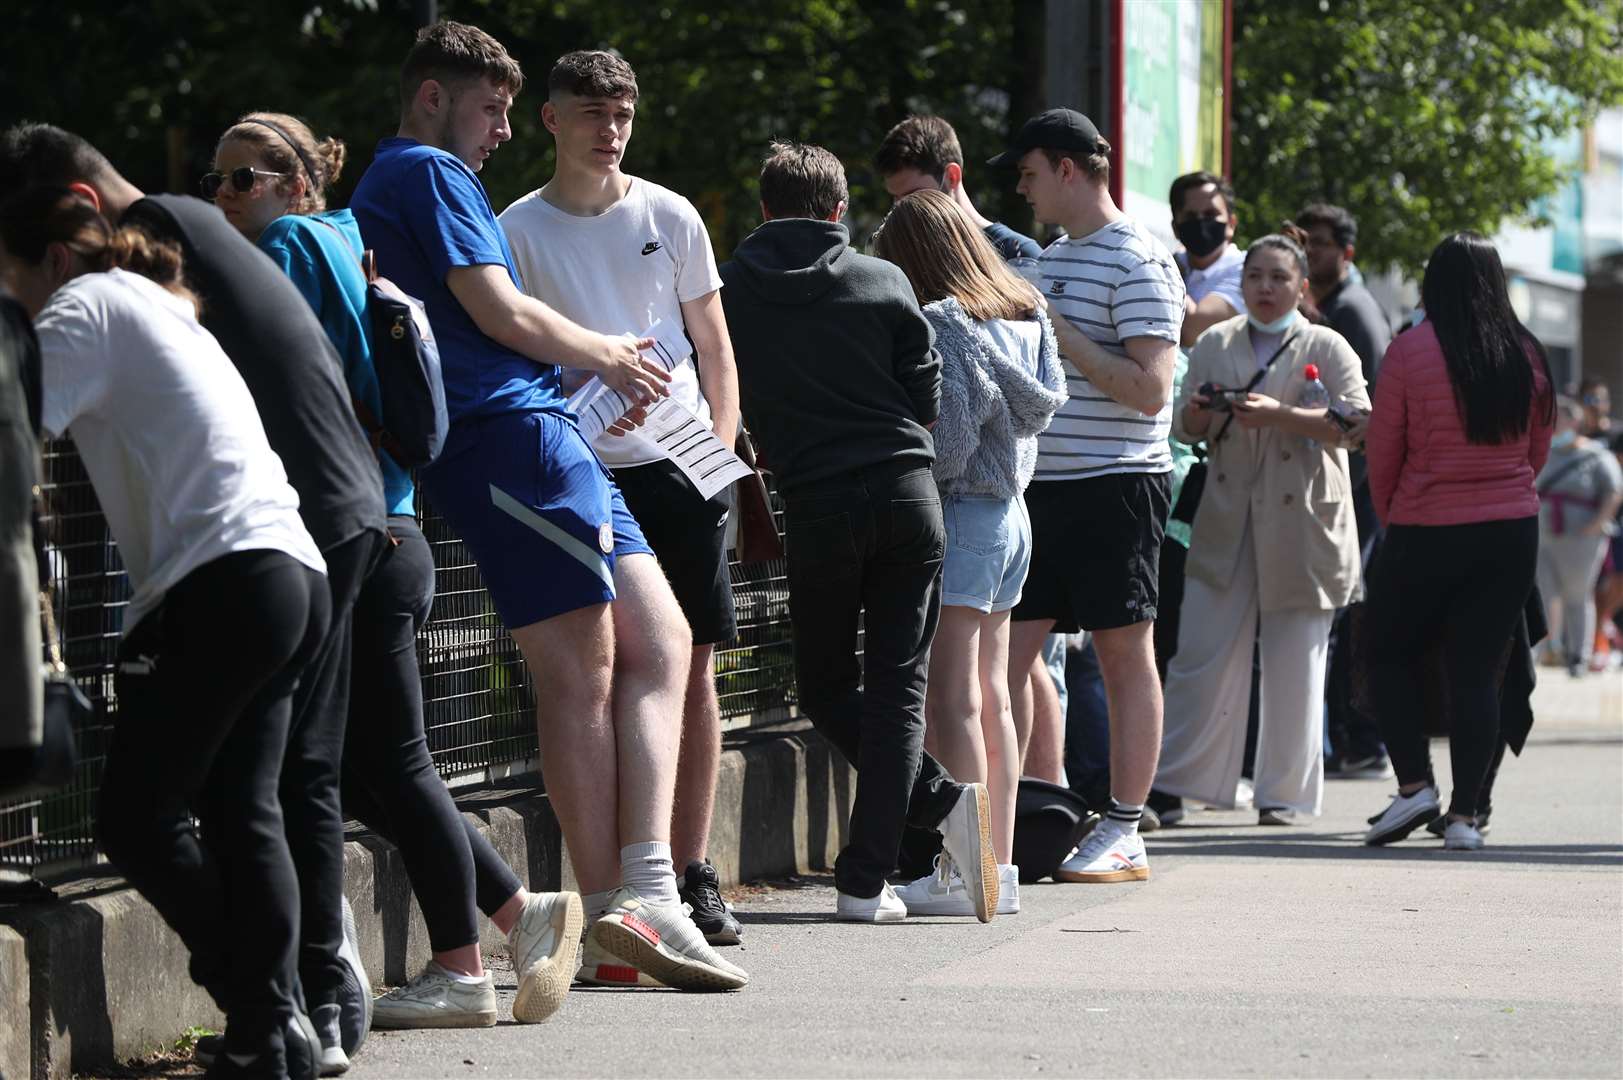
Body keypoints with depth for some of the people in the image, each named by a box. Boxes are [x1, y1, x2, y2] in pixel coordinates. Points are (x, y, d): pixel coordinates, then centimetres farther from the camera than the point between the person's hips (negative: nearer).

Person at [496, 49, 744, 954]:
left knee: (693, 668, 1)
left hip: (680, 469, 2)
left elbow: (716, 348, 12)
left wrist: (721, 445, 0)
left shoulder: (669, 217, 8)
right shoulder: (520, 230, 4)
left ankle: (693, 873, 7)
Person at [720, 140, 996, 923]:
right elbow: (926, 404, 9)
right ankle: (864, 879, -6)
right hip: (908, 499, 1)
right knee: (897, 685, 3)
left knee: (826, 687, 13)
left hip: (817, 508, -1)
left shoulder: (731, 292, 4)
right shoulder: (883, 280, 6)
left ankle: (940, 801, -6)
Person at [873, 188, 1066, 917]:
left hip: (959, 514, -9)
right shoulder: (1022, 316, 11)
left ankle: (967, 873, -8)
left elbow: (948, 441, -18)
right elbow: (1044, 403, 12)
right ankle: (1000, 865, 14)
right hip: (1012, 512, 9)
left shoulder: (939, 324, -14)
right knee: (992, 699, 12)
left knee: (952, 703, -6)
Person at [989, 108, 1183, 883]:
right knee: (1006, 650, 3)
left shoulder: (1137, 261, -9)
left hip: (1115, 481, -8)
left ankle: (1124, 834, 4)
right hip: (1043, 483, 8)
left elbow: (1150, 389, -17)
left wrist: (1060, 334, -16)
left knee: (1124, 653, -1)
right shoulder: (1050, 259, 19)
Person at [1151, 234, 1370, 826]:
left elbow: (1356, 421, -8)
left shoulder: (1326, 348, 4)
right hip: (1226, 523, 2)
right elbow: (1185, 428, 16)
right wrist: (1197, 412, -8)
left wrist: (1279, 415, -20)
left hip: (1301, 525, -2)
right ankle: (1172, 786, 0)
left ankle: (1282, 792, 9)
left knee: (1294, 662, 1)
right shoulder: (1214, 344, 14)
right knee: (1203, 654, -4)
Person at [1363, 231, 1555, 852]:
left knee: (1390, 654, 14)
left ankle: (1414, 784, -1)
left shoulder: (1410, 351, -9)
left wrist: (1392, 520, 14)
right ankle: (1464, 815, 1)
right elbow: (1538, 451, 12)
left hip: (1426, 534, -3)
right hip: (1512, 535, 3)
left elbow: (1381, 452, -2)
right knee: (1476, 671, 6)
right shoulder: (1527, 355, 1)